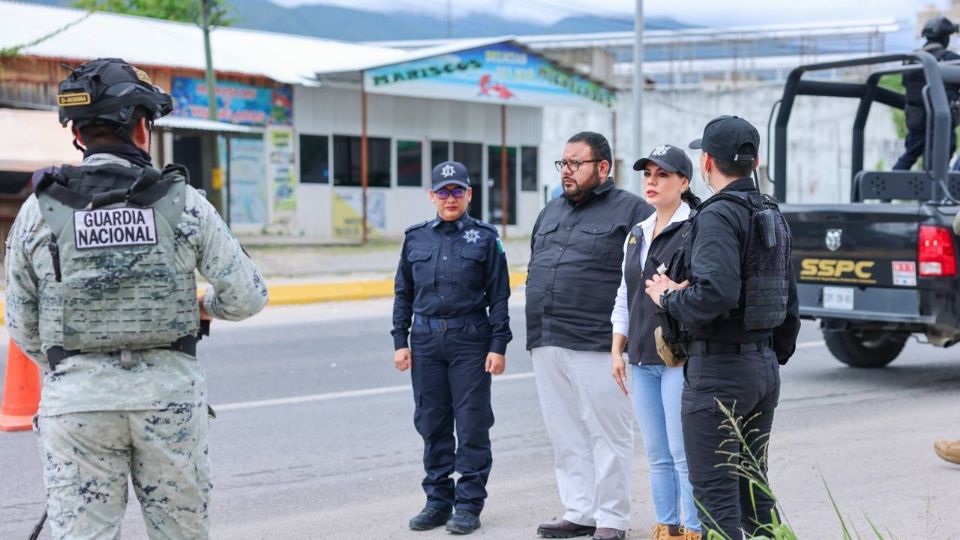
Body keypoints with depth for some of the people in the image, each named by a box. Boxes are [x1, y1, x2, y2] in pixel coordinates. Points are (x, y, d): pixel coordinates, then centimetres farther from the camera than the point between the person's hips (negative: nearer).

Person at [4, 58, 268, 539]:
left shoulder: (39, 211, 1)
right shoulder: (183, 202, -1)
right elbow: (247, 296, 1)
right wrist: (208, 305, 23)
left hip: (76, 399, 0)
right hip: (171, 392, 0)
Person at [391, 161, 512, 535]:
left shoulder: (485, 238, 2)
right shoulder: (415, 238, 11)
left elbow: (499, 296, 1)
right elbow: (403, 294, 15)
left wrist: (498, 346, -5)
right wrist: (400, 342, 8)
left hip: (470, 339, -3)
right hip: (426, 339, 3)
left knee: (472, 423, -1)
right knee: (432, 423, 7)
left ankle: (469, 504, 6)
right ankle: (438, 500, 17)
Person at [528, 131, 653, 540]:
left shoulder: (630, 211, -4)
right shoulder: (551, 211, 19)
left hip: (596, 346, -7)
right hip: (547, 346, 7)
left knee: (607, 434, -1)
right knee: (565, 435, 10)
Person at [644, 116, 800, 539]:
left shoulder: (718, 215, -15)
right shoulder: (772, 215, 14)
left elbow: (716, 293, -30)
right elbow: (789, 302, 20)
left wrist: (669, 297, -12)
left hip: (719, 369, -9)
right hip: (765, 367, 9)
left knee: (715, 493, -4)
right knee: (753, 486, 16)